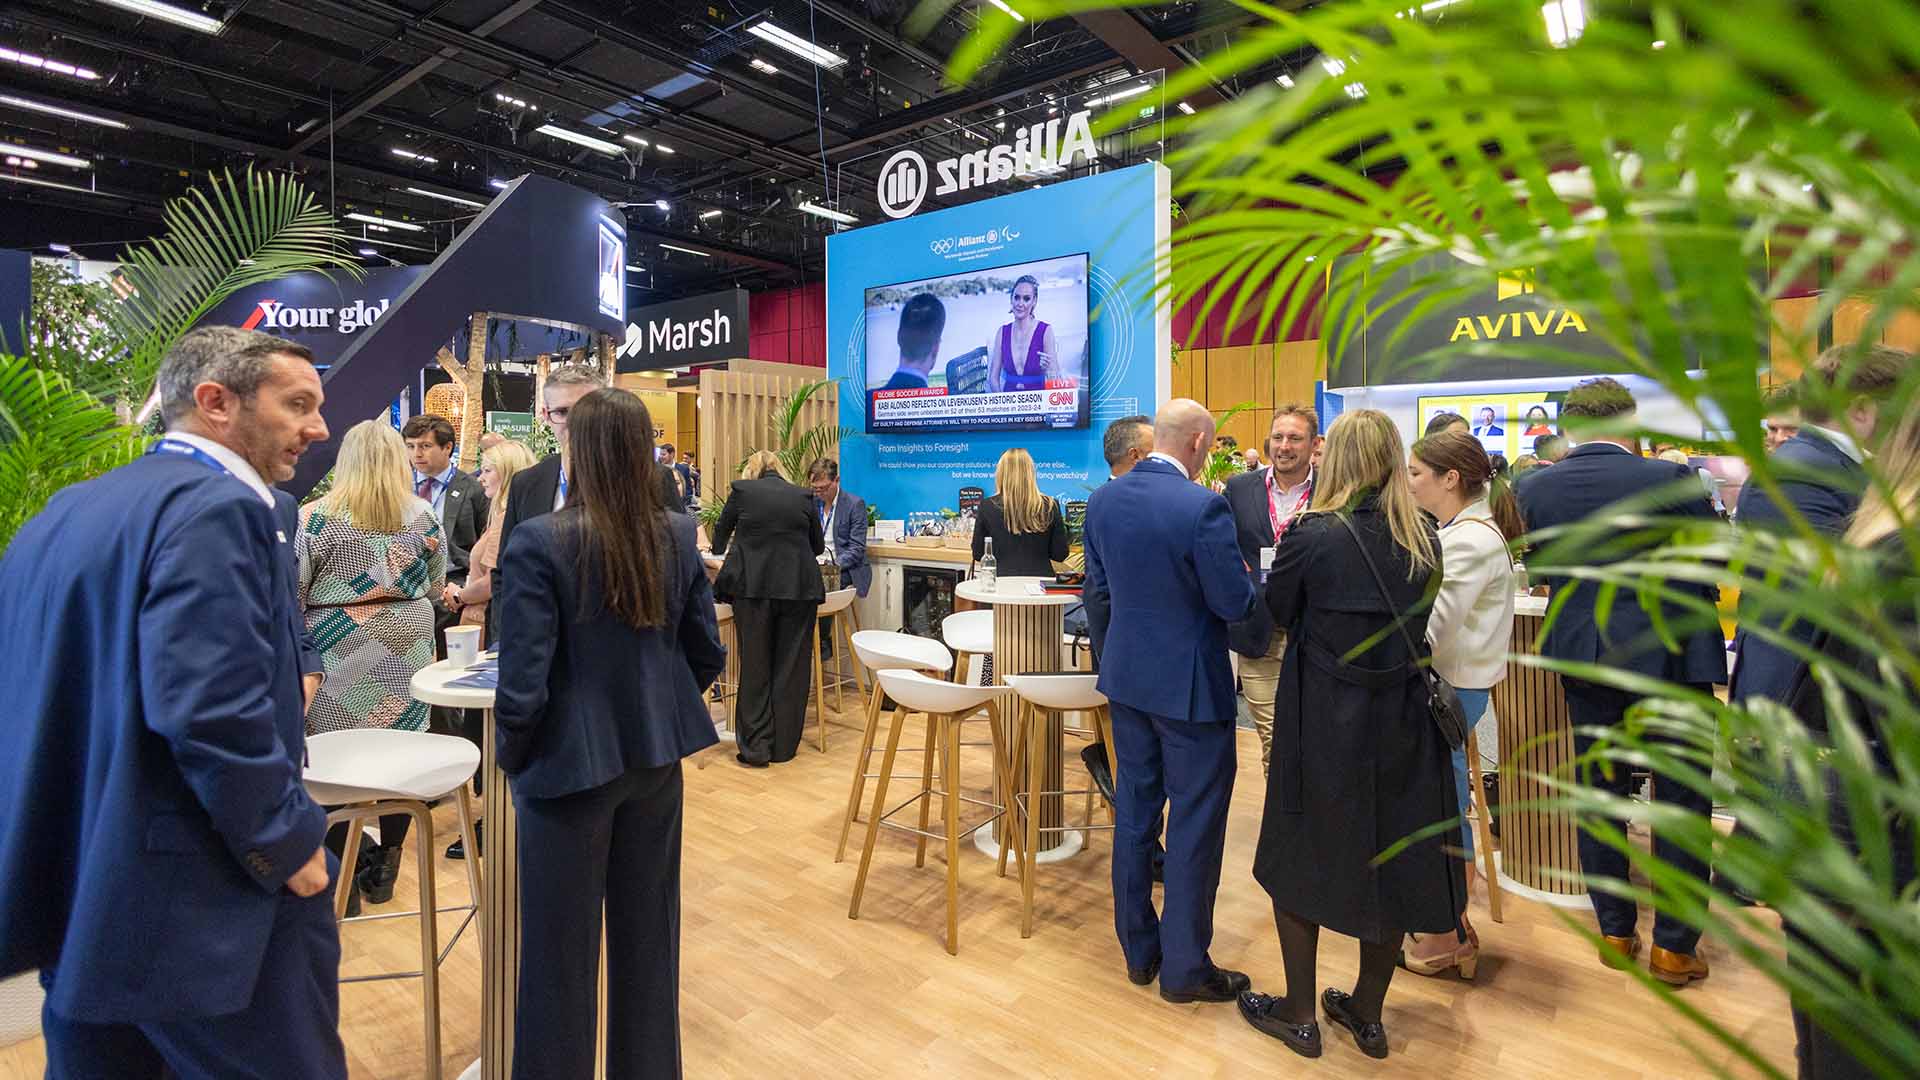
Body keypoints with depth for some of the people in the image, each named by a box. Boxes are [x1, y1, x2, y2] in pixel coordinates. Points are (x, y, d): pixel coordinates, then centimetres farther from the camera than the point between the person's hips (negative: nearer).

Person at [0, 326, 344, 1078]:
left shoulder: (63, 512, 12)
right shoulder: (215, 508, -19)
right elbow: (212, 707, -28)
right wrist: (289, 841, -16)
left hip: (79, 888, 10)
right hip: (202, 902, -9)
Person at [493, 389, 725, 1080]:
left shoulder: (539, 543, -18)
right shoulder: (678, 536, -4)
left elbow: (522, 685, -17)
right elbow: (707, 655, 3)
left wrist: (512, 759, 1)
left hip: (573, 761, -5)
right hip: (657, 756, 5)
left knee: (562, 950, 14)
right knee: (648, 932, 21)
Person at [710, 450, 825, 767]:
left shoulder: (742, 490, 5)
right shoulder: (803, 496, 9)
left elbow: (721, 533, 20)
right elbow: (818, 545, 18)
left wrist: (718, 549, 43)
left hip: (753, 586, -1)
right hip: (799, 586, 1)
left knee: (755, 665, 8)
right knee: (791, 665, 9)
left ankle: (756, 747, 10)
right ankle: (784, 746, 16)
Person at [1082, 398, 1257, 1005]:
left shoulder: (1103, 500, 0)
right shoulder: (1204, 508, -21)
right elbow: (1236, 604, -17)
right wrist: (1261, 578, 5)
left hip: (1127, 678, 6)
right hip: (1190, 684, -6)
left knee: (1134, 811, 16)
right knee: (1194, 825, 8)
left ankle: (1139, 951, 30)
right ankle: (1184, 968, 21)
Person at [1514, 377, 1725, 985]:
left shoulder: (1535, 488, -4)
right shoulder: (1672, 480, -13)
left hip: (1585, 658, 3)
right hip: (1672, 658, -2)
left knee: (1600, 794, 13)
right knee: (1680, 800, 10)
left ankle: (1615, 932, 24)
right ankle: (1673, 947, 18)